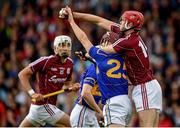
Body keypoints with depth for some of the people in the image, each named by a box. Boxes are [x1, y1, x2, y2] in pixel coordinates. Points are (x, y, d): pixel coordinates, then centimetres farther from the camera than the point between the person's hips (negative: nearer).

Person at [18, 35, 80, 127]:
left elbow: (65, 85, 21)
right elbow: (22, 74, -12)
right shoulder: (46, 61, -15)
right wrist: (32, 93, -21)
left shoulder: (70, 63, 7)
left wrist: (72, 88, -2)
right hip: (43, 106, -8)